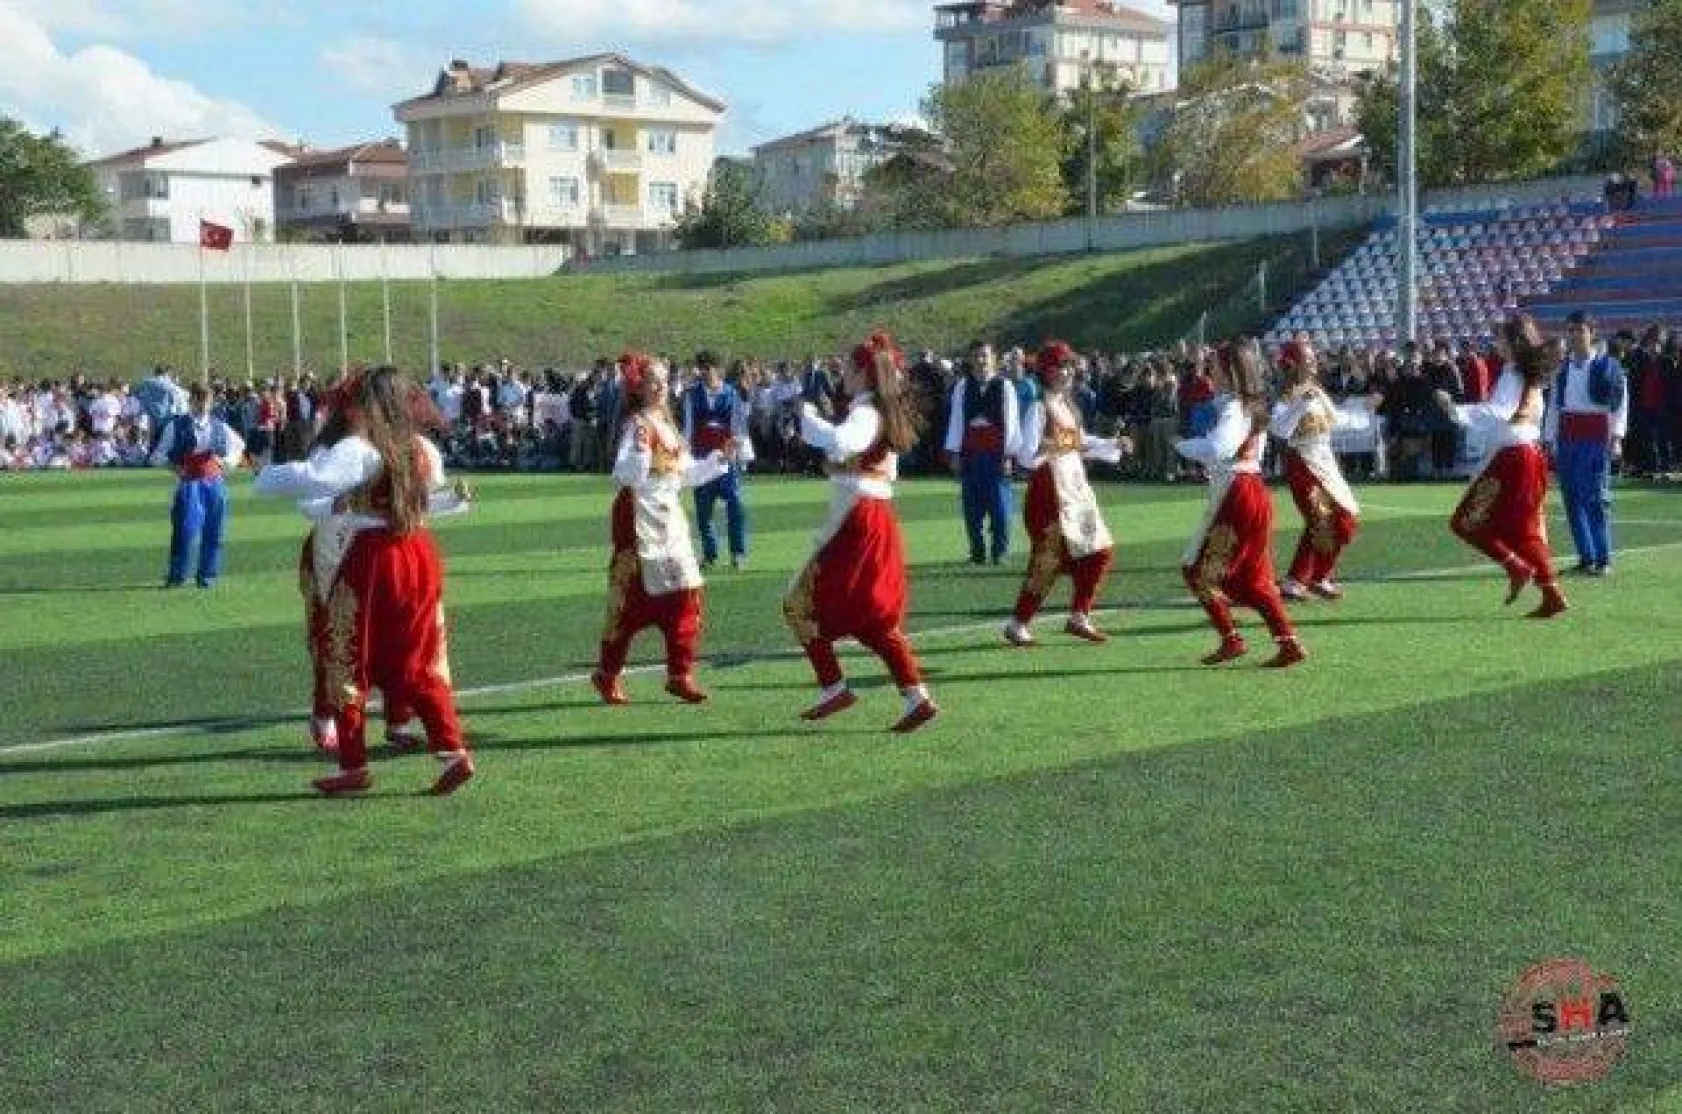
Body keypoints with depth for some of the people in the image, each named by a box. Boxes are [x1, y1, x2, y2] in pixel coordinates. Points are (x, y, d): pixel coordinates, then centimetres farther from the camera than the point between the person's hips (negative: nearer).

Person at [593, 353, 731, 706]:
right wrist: (639, 450, -39)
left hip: (670, 518, 8)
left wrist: (718, 460, 11)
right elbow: (625, 474, -24)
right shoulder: (638, 426, -11)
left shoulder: (668, 427, 14)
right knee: (632, 599, -3)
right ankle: (607, 673, 10)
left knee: (685, 595, 3)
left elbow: (687, 475, 22)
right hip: (640, 517, -8)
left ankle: (680, 673, 10)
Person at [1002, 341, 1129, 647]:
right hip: (1050, 490, -8)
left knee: (1100, 551, 8)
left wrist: (1114, 446, 16)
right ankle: (1018, 624, 3)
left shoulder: (1069, 406, 12)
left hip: (1077, 488, 8)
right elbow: (1025, 455, -19)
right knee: (1048, 561, -8)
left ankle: (1079, 617, 18)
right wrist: (1047, 449, -38)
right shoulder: (1039, 409, -12)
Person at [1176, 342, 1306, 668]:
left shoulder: (1233, 409, -14)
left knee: (1199, 569, 1)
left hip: (1234, 495, -9)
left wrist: (1183, 445, -15)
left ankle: (1231, 640, -1)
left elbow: (1215, 449, -31)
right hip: (1254, 491, 9)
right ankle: (1289, 642, 8)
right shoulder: (1253, 406, 15)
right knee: (1255, 578, 13)